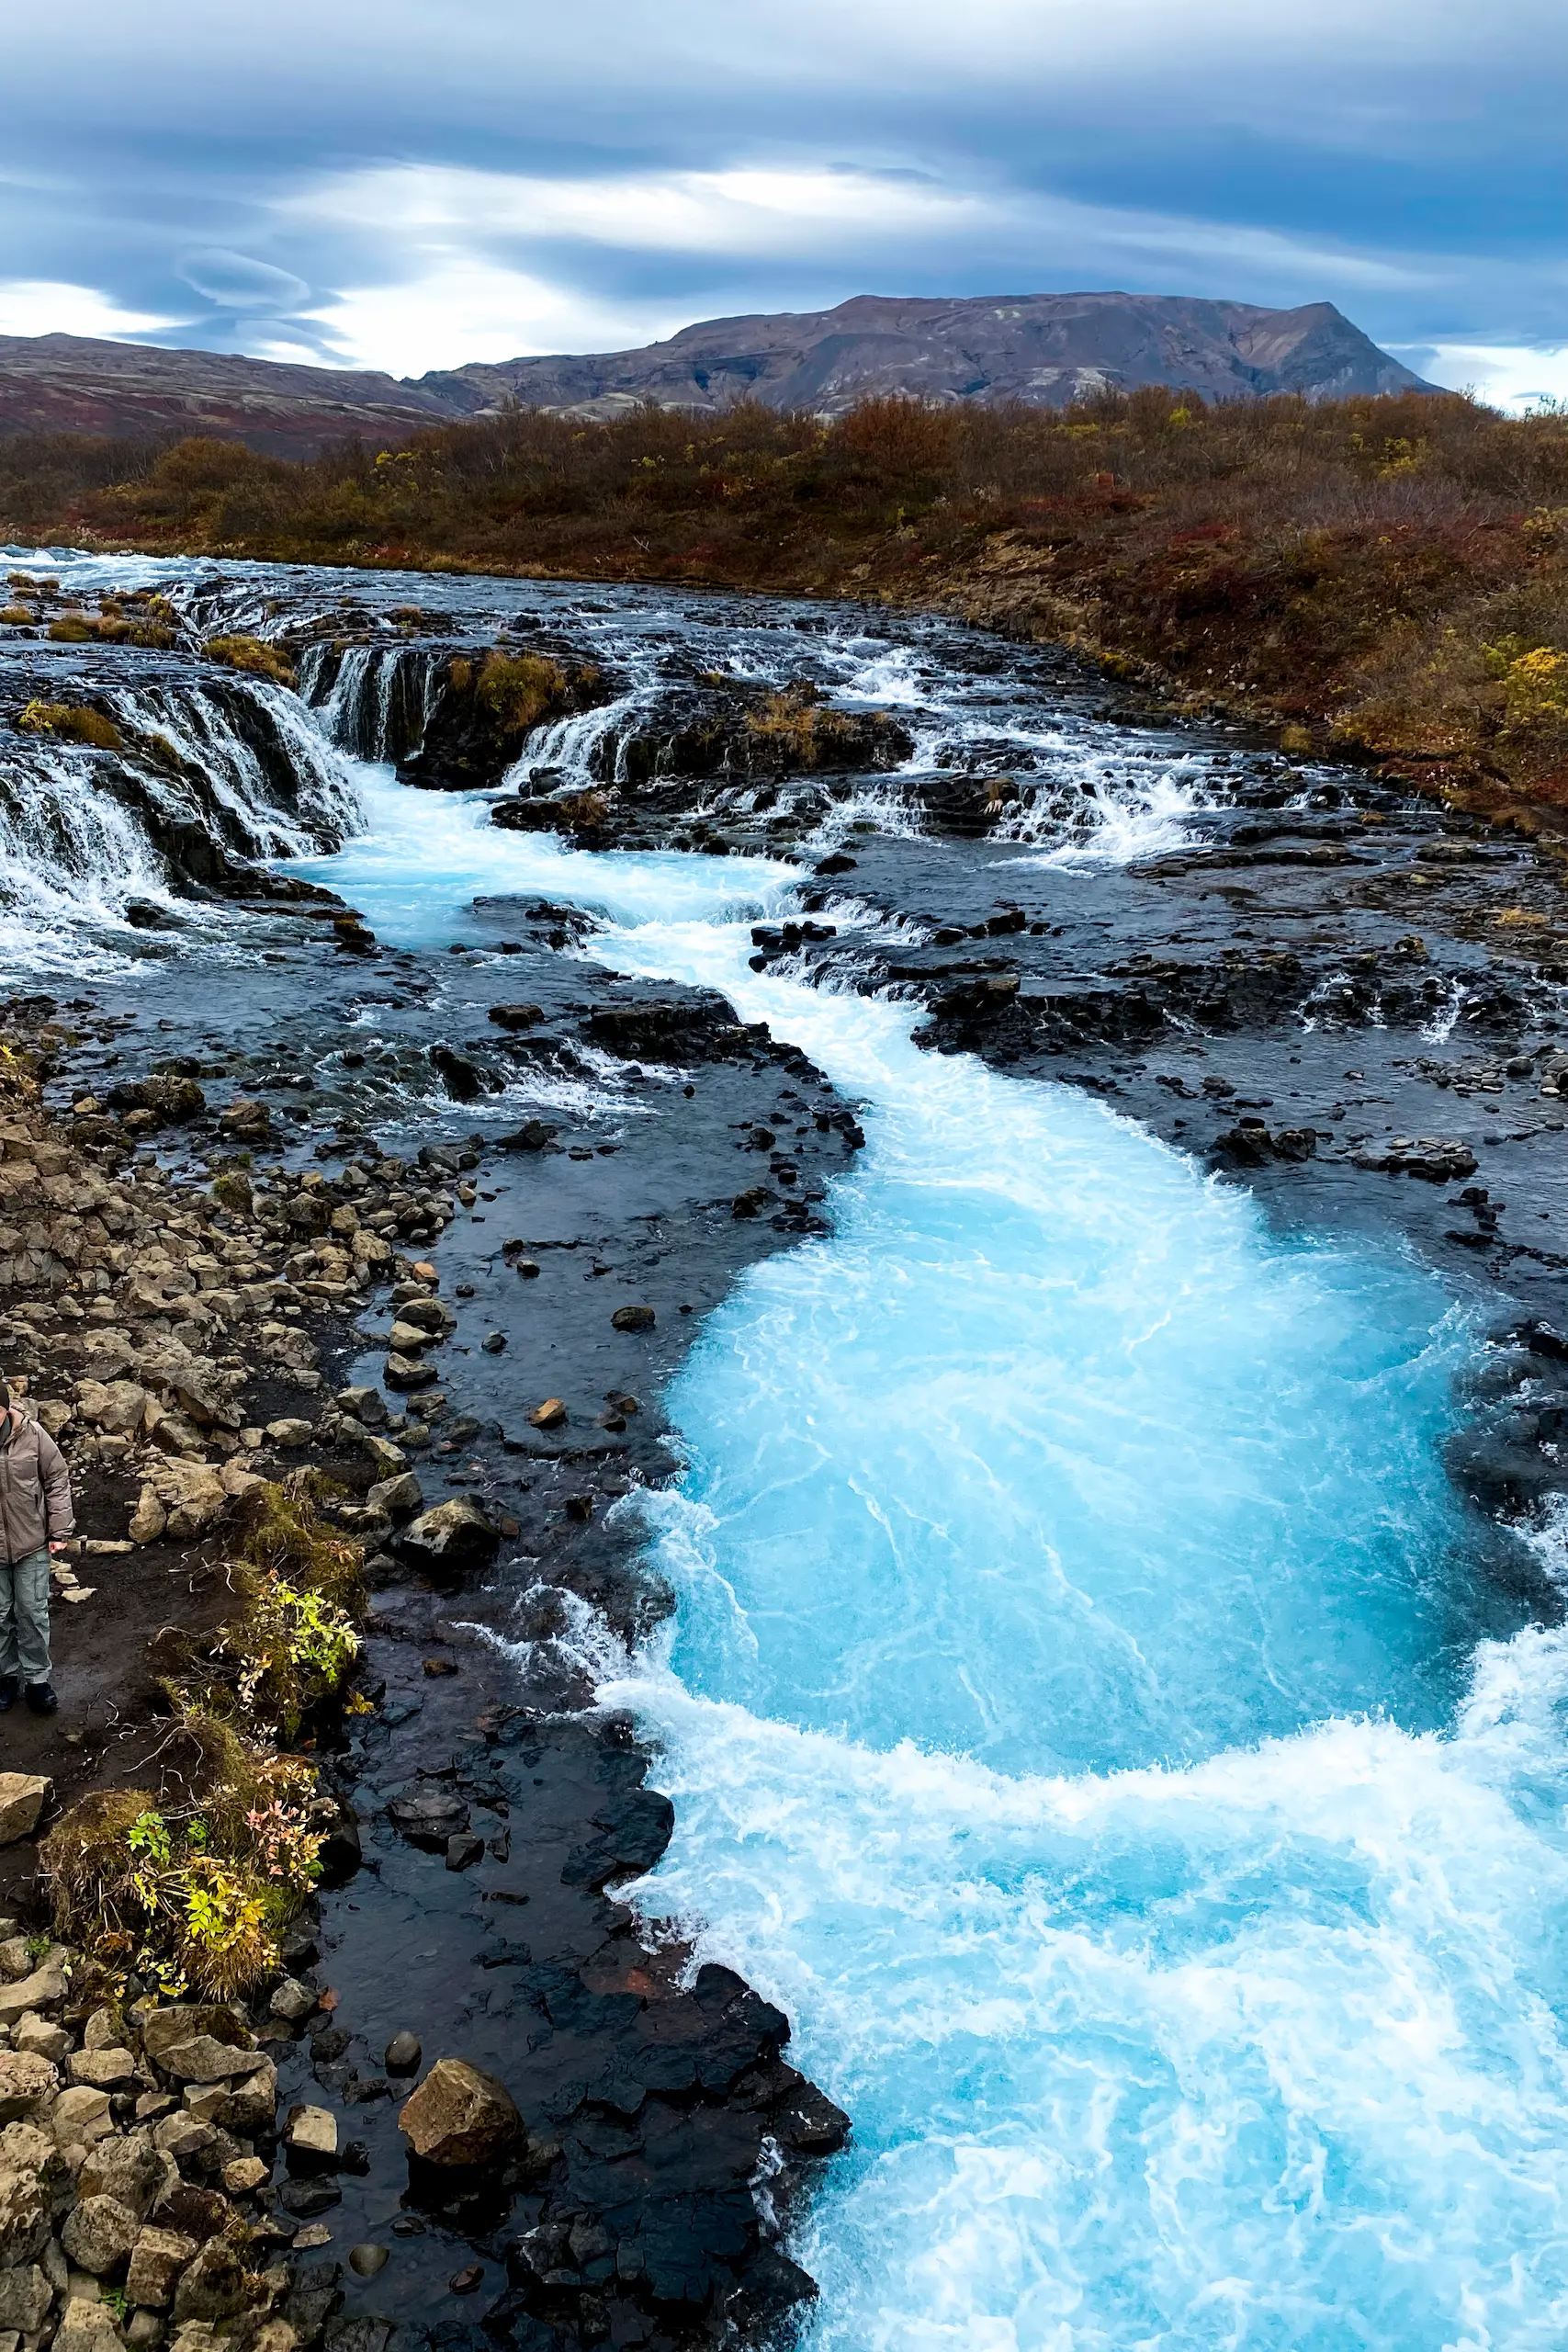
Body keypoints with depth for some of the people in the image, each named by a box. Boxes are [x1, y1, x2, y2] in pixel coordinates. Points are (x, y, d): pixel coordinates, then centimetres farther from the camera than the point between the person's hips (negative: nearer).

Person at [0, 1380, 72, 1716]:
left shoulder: (31, 1435, -14)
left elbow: (57, 1480, -3)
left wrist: (59, 1530, -3)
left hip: (31, 1543, 0)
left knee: (33, 1613, 11)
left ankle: (37, 1677, 26)